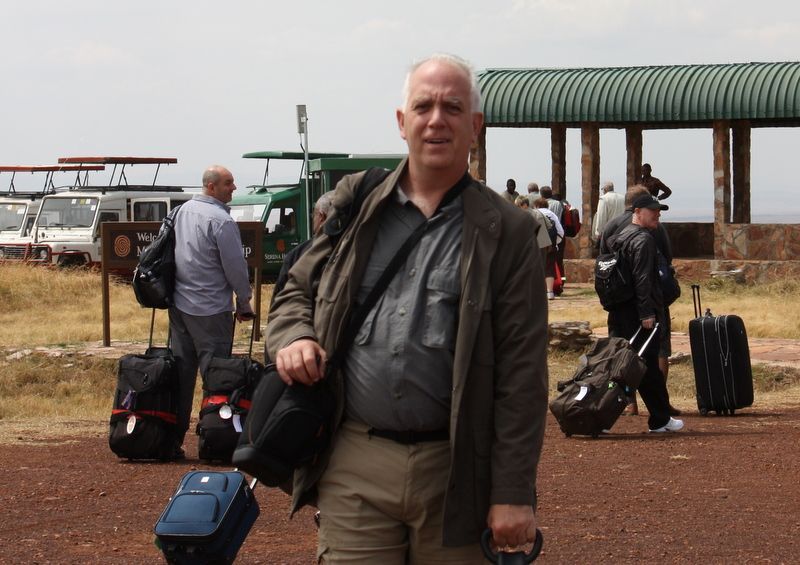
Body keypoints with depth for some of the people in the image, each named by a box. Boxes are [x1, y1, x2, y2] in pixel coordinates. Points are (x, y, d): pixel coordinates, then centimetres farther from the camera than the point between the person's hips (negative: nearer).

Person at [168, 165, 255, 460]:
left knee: (181, 371, 10)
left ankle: (173, 439, 11)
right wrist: (244, 301, 1)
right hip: (210, 308, -8)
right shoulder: (221, 221, -16)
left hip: (179, 303, 8)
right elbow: (235, 266, -13)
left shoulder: (183, 211, 10)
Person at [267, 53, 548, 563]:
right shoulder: (357, 209, 10)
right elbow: (297, 291, 23)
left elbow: (522, 373, -4)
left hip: (454, 470, -2)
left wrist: (514, 493, -9)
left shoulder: (506, 232, 0)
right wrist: (293, 337, -2)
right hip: (355, 466, 2)